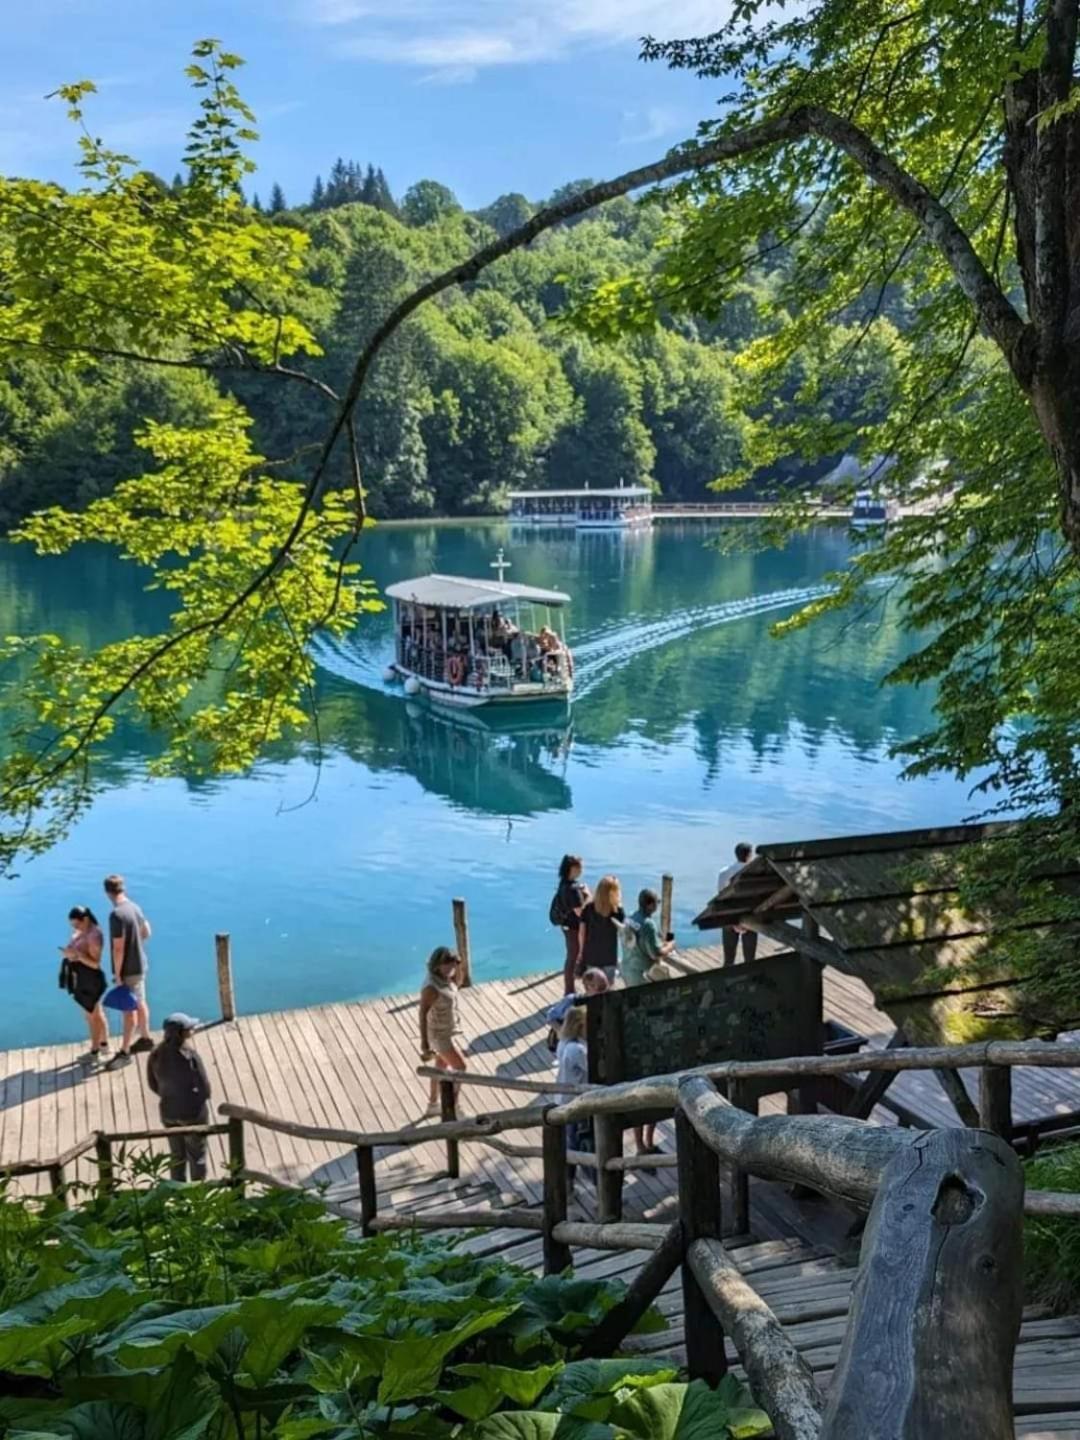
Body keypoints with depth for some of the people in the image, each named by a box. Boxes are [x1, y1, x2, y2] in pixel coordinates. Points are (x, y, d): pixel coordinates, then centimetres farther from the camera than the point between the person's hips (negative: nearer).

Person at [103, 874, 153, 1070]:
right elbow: (146, 932, 14)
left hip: (129, 970, -8)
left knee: (129, 1010, 0)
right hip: (140, 964, 8)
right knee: (140, 1003, 21)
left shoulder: (117, 915, -25)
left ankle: (124, 1052, 8)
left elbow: (118, 948, -23)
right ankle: (145, 1039, 35)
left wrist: (117, 975, -17)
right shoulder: (134, 907, 0)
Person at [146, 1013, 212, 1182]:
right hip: (192, 1112, -5)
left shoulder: (156, 1054, -8)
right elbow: (205, 1089, -21)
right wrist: (194, 1099, -1)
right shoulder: (188, 1056, -26)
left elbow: (153, 1085, 4)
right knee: (197, 1157, 15)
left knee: (177, 1156, 22)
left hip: (168, 1112, 5)